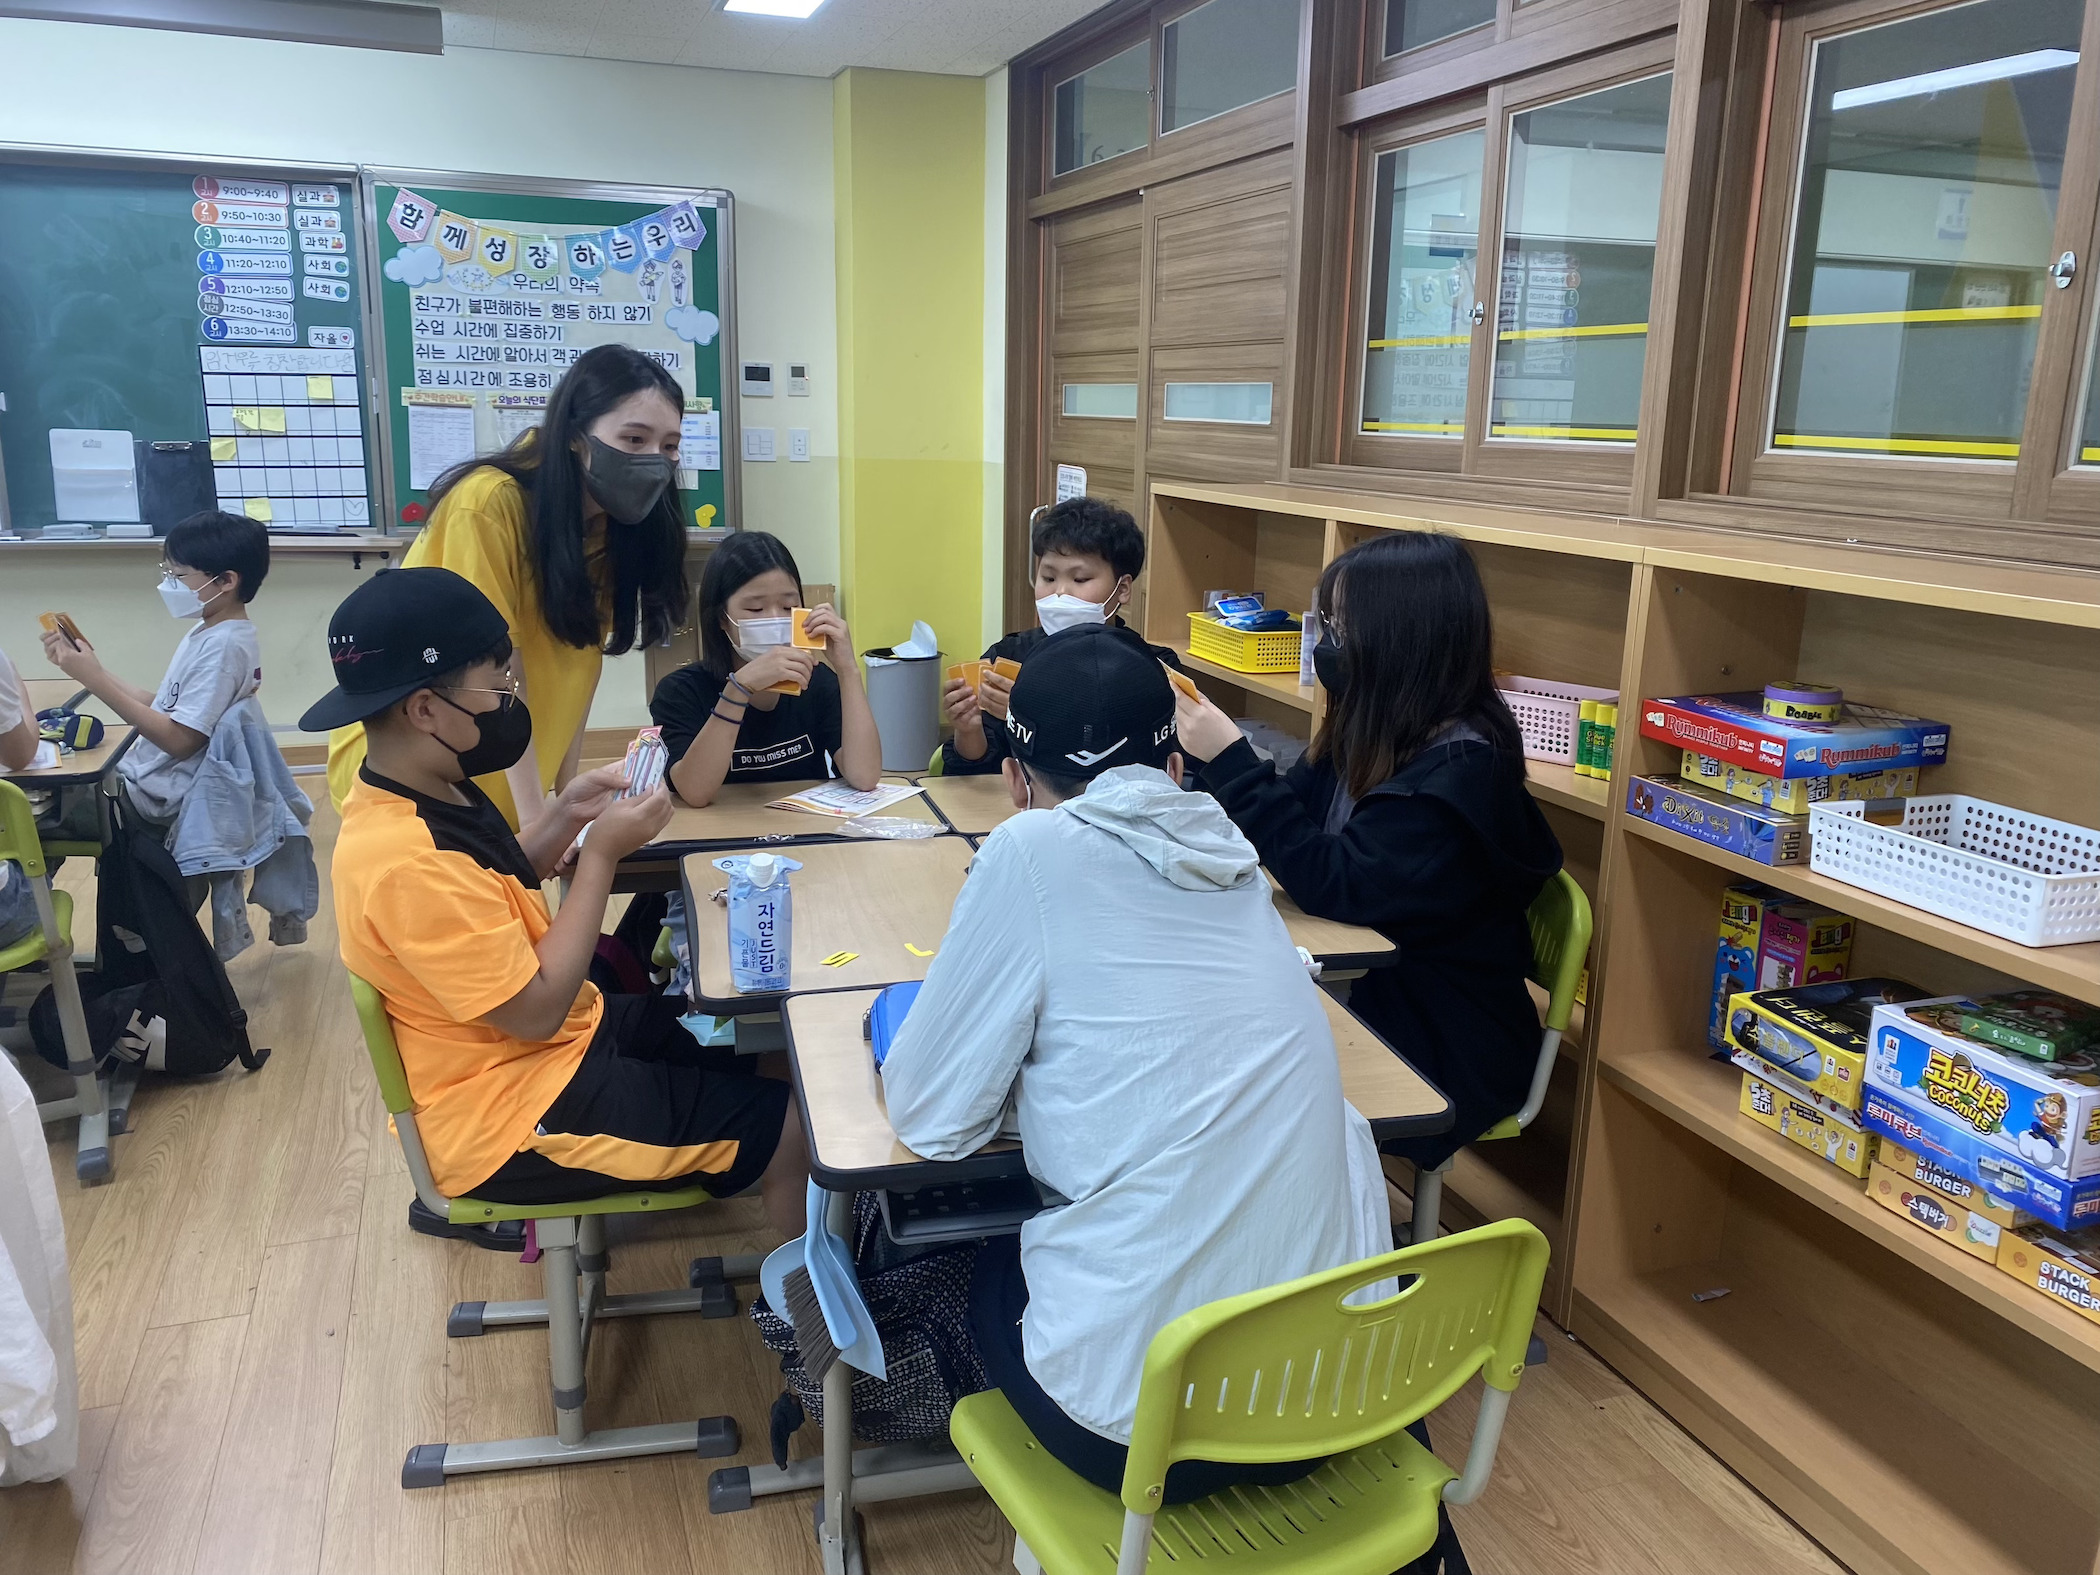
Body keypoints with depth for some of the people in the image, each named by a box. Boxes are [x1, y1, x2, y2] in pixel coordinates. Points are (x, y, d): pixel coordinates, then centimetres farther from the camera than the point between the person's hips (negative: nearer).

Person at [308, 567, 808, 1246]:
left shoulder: (423, 796, 0)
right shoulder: (404, 862, -31)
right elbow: (536, 1010, -26)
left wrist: (564, 818, -1)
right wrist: (602, 853, -21)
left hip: (561, 1038, 10)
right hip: (515, 1117, -10)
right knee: (792, 1130, -8)